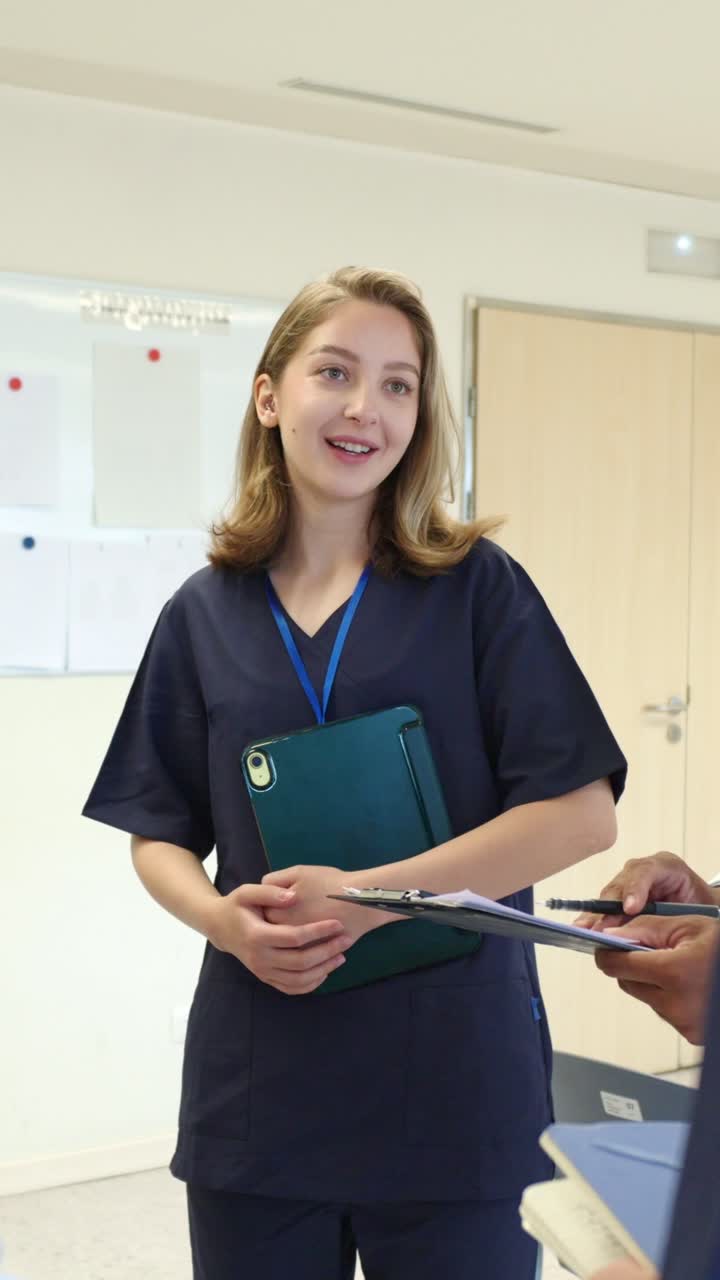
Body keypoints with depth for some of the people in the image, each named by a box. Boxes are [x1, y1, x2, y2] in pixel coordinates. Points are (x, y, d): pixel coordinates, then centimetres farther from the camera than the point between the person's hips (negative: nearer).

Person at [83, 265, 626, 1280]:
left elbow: (582, 813, -9)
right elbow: (160, 835, 11)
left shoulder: (476, 586, -3)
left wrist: (368, 895, -17)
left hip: (454, 1072, -2)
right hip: (258, 1080, 3)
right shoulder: (204, 614, 6)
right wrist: (220, 919, -11)